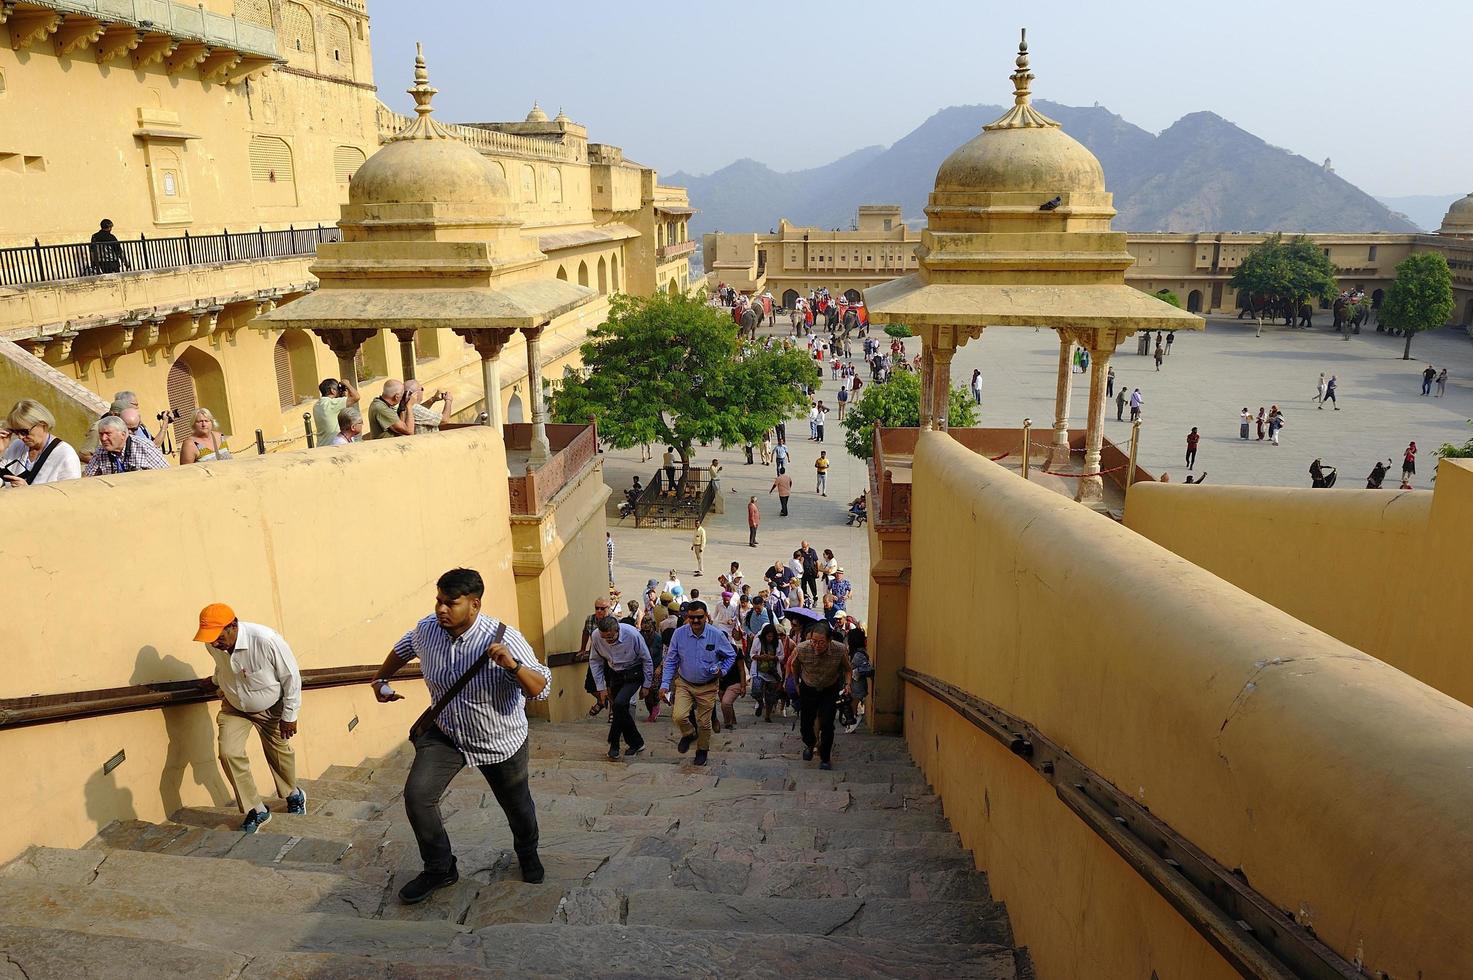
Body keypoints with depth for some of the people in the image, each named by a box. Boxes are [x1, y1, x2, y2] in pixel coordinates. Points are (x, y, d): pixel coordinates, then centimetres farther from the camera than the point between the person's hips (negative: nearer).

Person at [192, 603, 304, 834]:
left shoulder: (266, 640, -37)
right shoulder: (213, 646, -21)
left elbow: (291, 677, -24)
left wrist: (289, 715, -17)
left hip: (270, 708, -3)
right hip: (234, 708, 3)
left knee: (279, 753, 13)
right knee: (229, 753, -14)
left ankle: (293, 795, 42)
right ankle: (256, 810, 2)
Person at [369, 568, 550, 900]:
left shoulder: (504, 639, -31)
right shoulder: (426, 629, -17)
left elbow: (540, 690, -31)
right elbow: (402, 649, 8)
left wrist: (513, 665, -49)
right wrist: (380, 679, 19)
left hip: (499, 742, -3)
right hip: (444, 735, 3)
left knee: (516, 804, 16)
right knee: (417, 795, -13)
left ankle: (528, 855, 49)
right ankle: (439, 870, 10)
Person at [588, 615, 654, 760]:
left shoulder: (632, 634, -30)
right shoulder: (596, 636, -20)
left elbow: (647, 660, -14)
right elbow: (595, 662, -3)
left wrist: (646, 685, -8)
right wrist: (601, 687, -4)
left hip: (633, 674, -4)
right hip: (615, 675, 4)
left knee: (619, 704, -22)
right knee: (620, 710, 5)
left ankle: (614, 744, -7)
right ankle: (636, 743, 24)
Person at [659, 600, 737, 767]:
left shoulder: (717, 635, -14)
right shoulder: (679, 634, -13)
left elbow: (731, 656, 2)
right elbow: (671, 661, -4)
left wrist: (722, 670, -15)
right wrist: (665, 684, -11)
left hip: (708, 686, 0)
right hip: (684, 684, 0)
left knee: (704, 722, 11)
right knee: (678, 716, -18)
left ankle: (702, 751, 40)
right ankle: (689, 734, 17)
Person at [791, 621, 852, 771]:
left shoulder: (841, 650, -29)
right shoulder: (801, 649, -30)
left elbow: (847, 668, -5)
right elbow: (794, 665, -4)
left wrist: (847, 683, -22)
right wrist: (796, 684, 8)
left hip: (830, 690, -1)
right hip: (808, 689, 1)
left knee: (827, 725, -6)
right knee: (805, 724, 7)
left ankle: (825, 758, 17)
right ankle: (810, 744, 42)